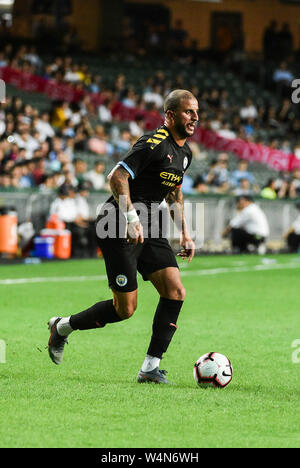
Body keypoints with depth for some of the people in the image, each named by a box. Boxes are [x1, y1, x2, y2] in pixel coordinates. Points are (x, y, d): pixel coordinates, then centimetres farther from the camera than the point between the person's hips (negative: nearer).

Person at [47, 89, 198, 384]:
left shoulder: (184, 152, 12)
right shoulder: (154, 143, -18)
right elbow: (117, 177, -23)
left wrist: (185, 235, 23)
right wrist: (131, 219, -31)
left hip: (148, 227, 9)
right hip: (120, 227, -9)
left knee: (175, 291, -8)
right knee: (125, 309, -6)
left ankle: (151, 366, -4)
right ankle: (63, 327, 17)